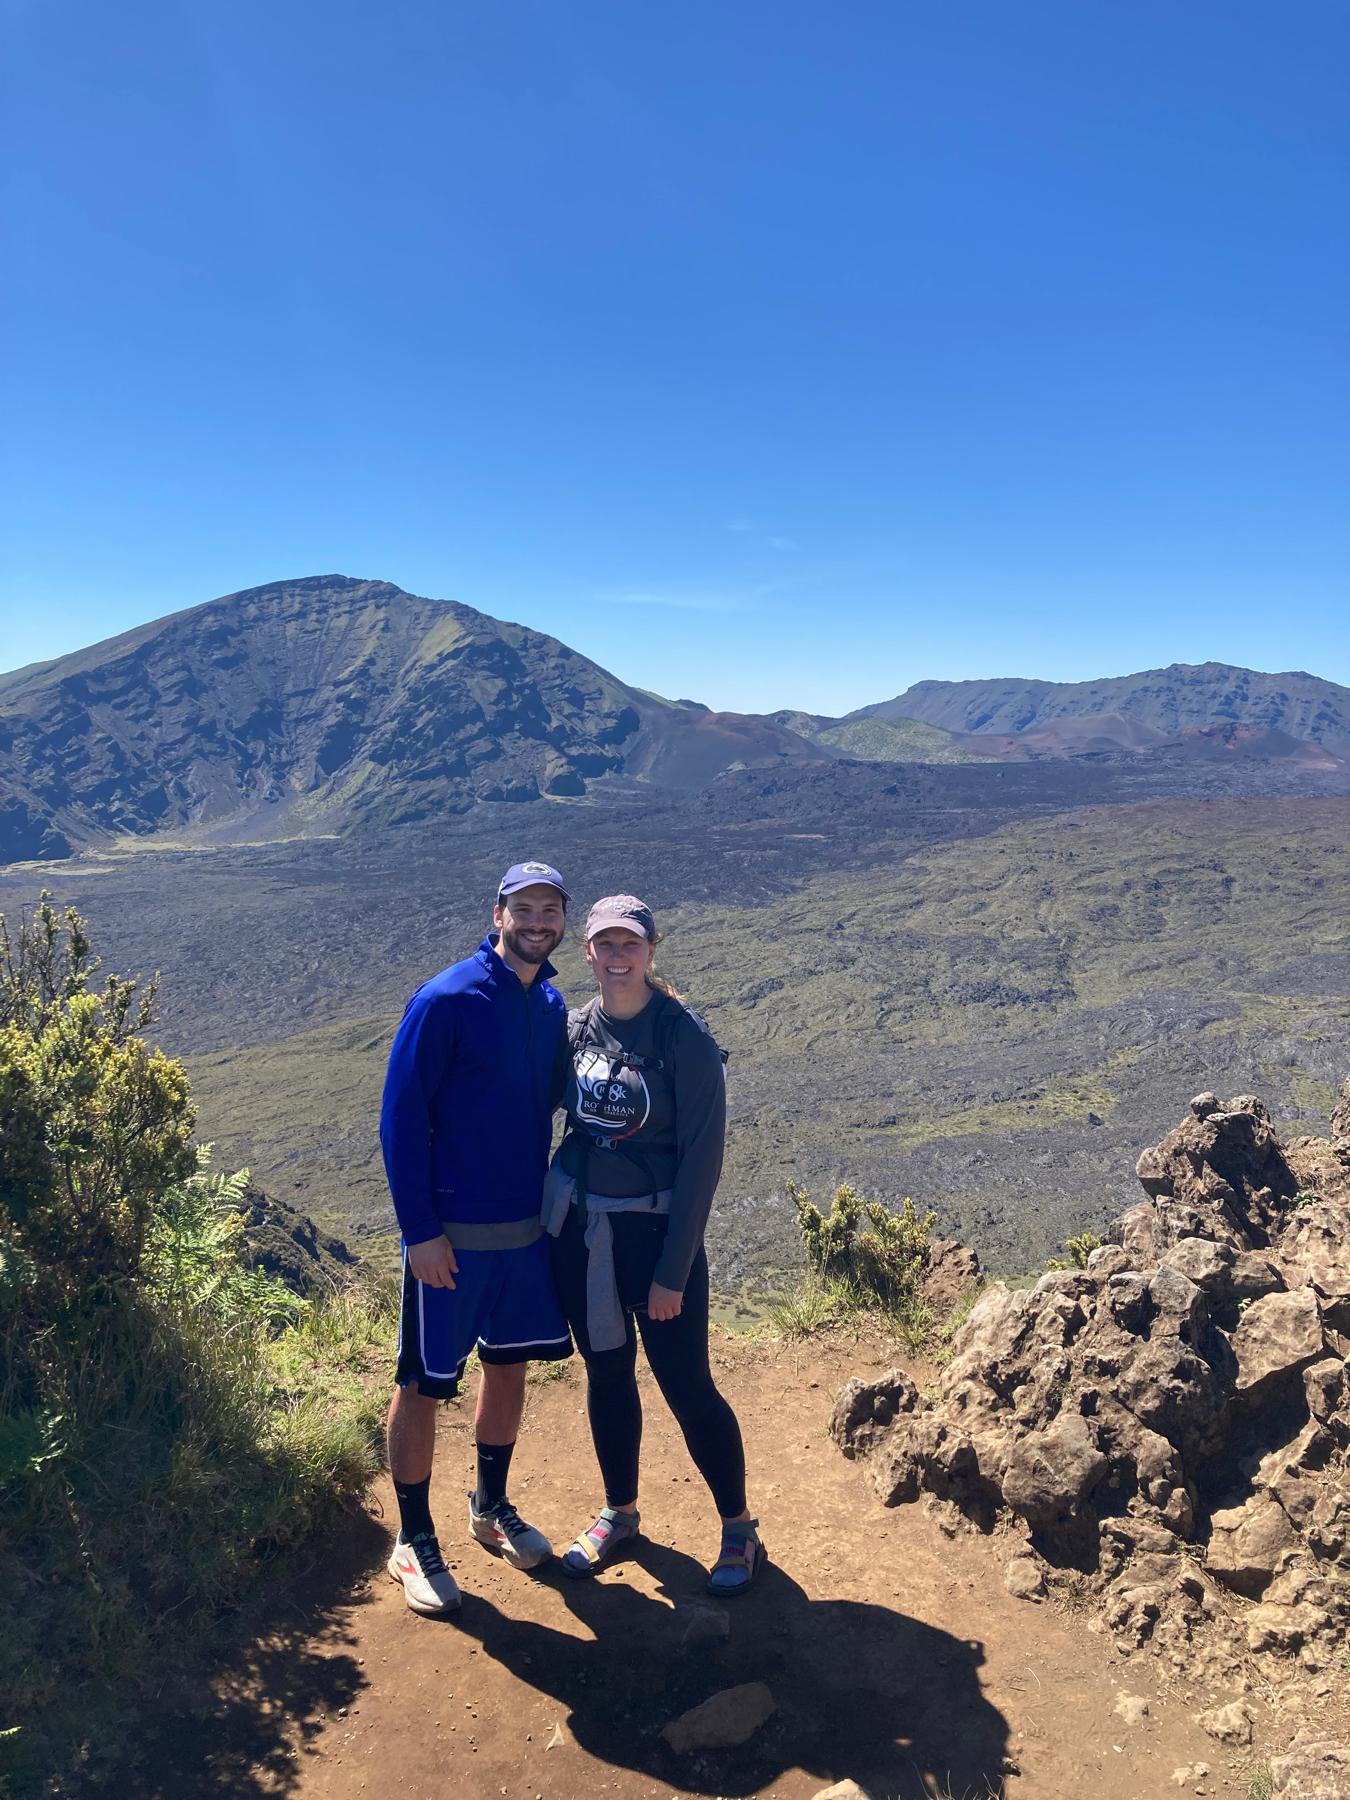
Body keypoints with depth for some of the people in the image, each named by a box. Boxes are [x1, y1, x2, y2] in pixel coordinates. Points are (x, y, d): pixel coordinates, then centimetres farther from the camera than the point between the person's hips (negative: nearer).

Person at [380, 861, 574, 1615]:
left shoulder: (551, 1006, 4)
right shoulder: (445, 1001, -15)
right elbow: (401, 1119, -15)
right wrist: (421, 1232, -16)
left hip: (530, 1226, 6)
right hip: (453, 1234, -6)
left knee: (510, 1365, 18)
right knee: (423, 1385, 6)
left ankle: (493, 1507, 39)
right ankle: (414, 1541, 25)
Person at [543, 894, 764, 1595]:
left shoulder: (684, 1036, -15)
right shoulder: (577, 1026, 1)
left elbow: (702, 1156, -14)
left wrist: (673, 1271, -14)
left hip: (654, 1228, -5)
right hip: (577, 1226, 5)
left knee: (686, 1386, 4)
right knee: (606, 1374, 17)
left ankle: (740, 1529, 26)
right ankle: (618, 1512, 39)